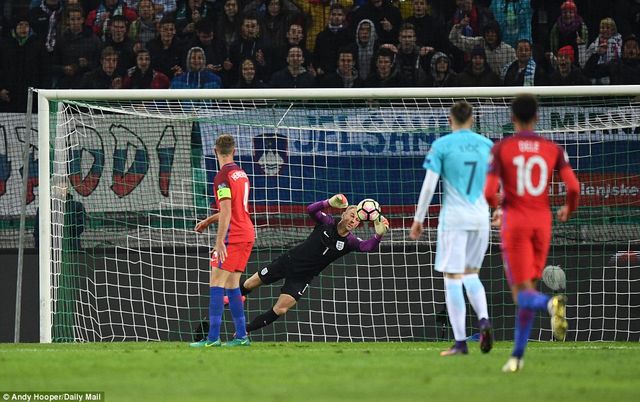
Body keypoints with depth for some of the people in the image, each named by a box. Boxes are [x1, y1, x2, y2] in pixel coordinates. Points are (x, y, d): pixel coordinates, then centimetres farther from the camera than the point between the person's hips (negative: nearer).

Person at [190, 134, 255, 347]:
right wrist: (209, 220, 31)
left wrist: (219, 241, -21)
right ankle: (241, 336, 11)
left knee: (216, 284, -9)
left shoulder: (223, 177, -13)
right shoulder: (241, 174, 14)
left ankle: (213, 337, -16)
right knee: (232, 286, 13)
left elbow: (226, 212, -20)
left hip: (232, 236, -9)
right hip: (247, 233, 9)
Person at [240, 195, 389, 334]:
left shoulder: (350, 241, -13)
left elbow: (367, 246, -32)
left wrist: (378, 235, -52)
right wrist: (329, 203, -47)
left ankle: (245, 331, 8)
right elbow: (311, 209, -29)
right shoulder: (328, 223, -13)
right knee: (250, 285, 12)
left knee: (280, 310, -9)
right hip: (288, 261, 0)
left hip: (302, 277, 0)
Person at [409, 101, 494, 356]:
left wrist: (418, 219, -1)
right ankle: (483, 320, -6)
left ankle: (460, 342, -4)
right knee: (471, 273, 20)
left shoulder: (441, 146, -3)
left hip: (453, 218, -4)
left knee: (453, 278, -1)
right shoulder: (486, 145, 7)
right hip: (481, 218, 4)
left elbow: (428, 185, -7)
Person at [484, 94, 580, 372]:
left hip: (514, 223, -3)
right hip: (542, 223, 3)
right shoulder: (552, 149, 2)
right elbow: (573, 186, -6)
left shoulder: (501, 149, -5)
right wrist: (568, 209, 16)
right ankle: (517, 355, 13)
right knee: (528, 289, 15)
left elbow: (489, 193, -11)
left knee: (522, 293, -6)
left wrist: (497, 207, 13)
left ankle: (551, 303, -42)